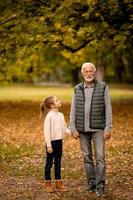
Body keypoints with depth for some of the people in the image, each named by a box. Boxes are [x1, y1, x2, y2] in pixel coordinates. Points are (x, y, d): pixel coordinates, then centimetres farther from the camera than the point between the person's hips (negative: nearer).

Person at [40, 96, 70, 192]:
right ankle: (48, 183, 16)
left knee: (58, 163, 13)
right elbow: (47, 131, -16)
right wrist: (49, 145, -17)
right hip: (52, 142, -7)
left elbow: (64, 128, 14)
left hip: (59, 142, 7)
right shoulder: (49, 116, -14)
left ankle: (58, 183, 22)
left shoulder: (61, 115, 7)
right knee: (49, 163, 5)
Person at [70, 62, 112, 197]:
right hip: (82, 129, 3)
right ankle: (91, 182, 19)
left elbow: (108, 109, -3)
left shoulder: (103, 87, -2)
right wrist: (73, 129, 0)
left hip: (98, 129, -3)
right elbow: (73, 110, 6)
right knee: (87, 157, 8)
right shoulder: (77, 89, 5)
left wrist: (108, 128, -8)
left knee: (100, 157, -7)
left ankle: (100, 185, -4)